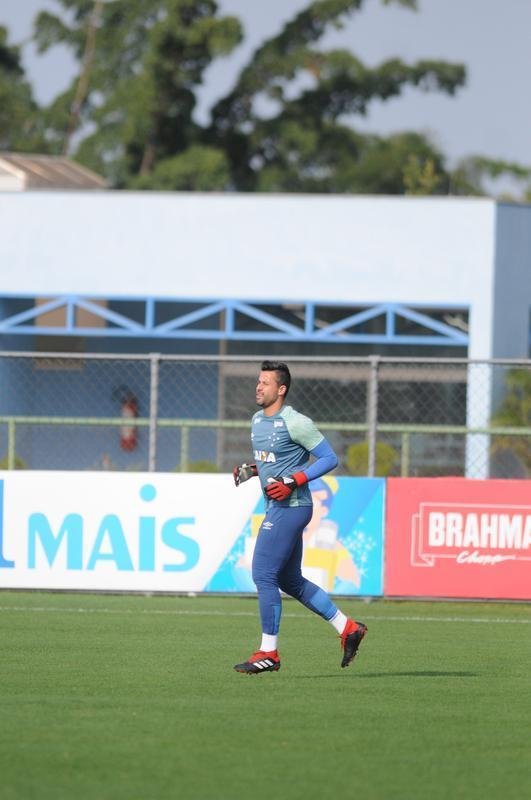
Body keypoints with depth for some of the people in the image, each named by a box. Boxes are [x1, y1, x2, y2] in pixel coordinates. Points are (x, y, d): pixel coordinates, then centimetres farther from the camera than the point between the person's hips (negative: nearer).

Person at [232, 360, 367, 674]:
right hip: (276, 507, 10)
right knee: (289, 581, 14)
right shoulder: (258, 419, 12)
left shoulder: (295, 423, -15)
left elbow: (329, 458, -13)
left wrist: (294, 481, -20)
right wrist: (250, 470, 8)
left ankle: (269, 653, -3)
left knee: (264, 575, -9)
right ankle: (347, 628, 21)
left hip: (291, 506, -10)